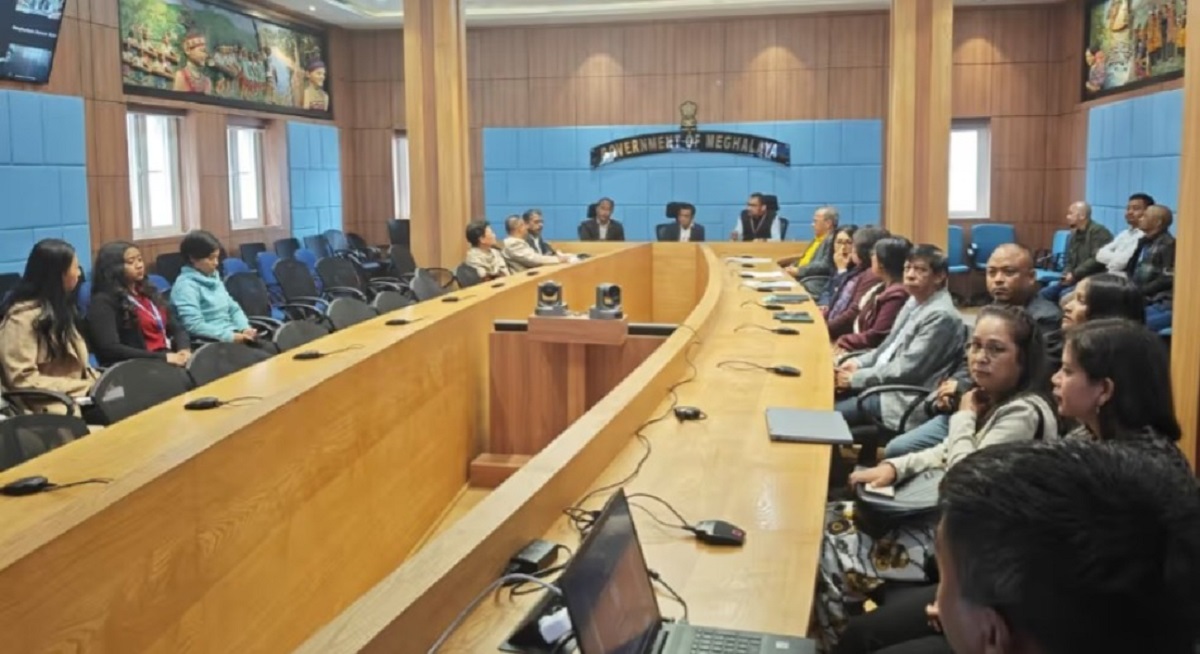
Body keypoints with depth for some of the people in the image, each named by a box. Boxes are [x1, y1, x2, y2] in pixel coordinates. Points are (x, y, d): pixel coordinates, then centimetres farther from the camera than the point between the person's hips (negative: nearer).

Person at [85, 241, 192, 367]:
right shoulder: (103, 302, -2)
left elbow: (177, 328, 19)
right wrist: (162, 357, -17)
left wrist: (184, 349, -5)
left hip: (170, 360, 7)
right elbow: (111, 349, -13)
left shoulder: (149, 293, 21)